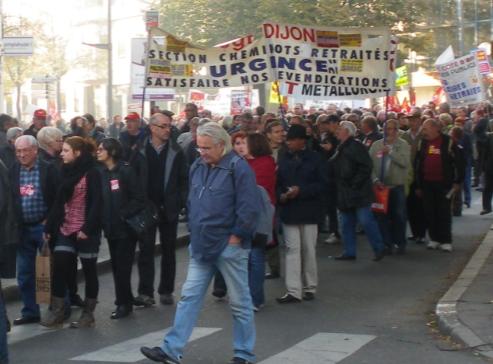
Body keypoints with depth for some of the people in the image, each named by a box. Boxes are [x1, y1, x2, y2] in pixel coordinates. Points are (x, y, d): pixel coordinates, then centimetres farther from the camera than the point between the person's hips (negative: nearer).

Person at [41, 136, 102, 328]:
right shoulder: (66, 172, 11)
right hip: (65, 229, 6)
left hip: (86, 231, -6)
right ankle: (56, 312, 4)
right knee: (59, 269, -2)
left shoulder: (92, 173, -10)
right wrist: (49, 227, 11)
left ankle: (88, 314, 15)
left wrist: (87, 228, -22)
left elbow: (96, 204, -15)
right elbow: (58, 202, 14)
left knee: (89, 271, 6)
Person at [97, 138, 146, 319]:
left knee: (122, 266, -4)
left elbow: (139, 199, -13)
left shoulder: (126, 171, -10)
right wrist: (103, 220, 2)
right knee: (117, 265, 10)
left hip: (125, 227, -6)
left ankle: (124, 302, 7)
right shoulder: (101, 173, 7)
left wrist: (124, 215, -16)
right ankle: (124, 301, 20)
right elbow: (99, 199, 14)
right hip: (111, 227, 6)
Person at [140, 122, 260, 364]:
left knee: (239, 302, 4)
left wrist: (235, 236, -14)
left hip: (229, 246, -7)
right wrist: (194, 231, 14)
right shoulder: (197, 167, 9)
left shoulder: (238, 168, -13)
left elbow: (249, 207, -16)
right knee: (189, 297, 5)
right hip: (201, 246, 7)